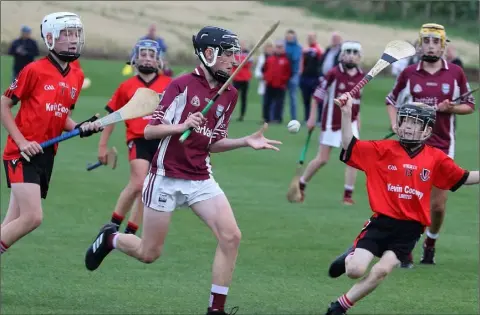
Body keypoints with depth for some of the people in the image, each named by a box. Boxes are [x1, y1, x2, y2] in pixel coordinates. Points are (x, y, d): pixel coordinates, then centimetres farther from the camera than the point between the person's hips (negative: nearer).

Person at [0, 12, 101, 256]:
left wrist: (80, 128, 2)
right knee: (33, 217, -20)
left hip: (46, 156, 7)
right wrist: (22, 141, -13)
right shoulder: (35, 71, -9)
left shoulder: (77, 77, 10)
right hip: (22, 154, -7)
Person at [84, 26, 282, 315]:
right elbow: (150, 131, -12)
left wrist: (246, 142, -1)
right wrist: (182, 126, -28)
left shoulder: (230, 95, 5)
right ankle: (110, 238, 37)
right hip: (166, 178, -5)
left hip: (201, 180, 5)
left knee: (231, 237, -14)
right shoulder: (182, 85, -12)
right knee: (149, 253, 4)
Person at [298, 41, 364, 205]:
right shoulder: (334, 73, -13)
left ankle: (348, 195, -2)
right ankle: (300, 185, 21)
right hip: (332, 122, -4)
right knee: (322, 159, 2)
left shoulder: (361, 76, 1)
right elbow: (317, 95, -7)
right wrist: (312, 118, -8)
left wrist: (358, 120, 14)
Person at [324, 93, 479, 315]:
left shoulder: (435, 159, 5)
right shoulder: (384, 150, 0)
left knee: (382, 270, -16)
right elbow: (349, 146, -4)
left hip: (410, 230, 1)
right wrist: (346, 113, -15)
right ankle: (350, 257, 28)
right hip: (382, 222, -1)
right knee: (355, 270, -14)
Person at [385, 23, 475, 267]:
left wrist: (450, 108, -12)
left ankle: (430, 245, 30)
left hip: (443, 146, 1)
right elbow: (392, 101, 13)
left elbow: (470, 105, 7)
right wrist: (395, 124, -4)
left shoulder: (455, 73, 1)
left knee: (438, 205, 5)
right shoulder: (409, 73, 2)